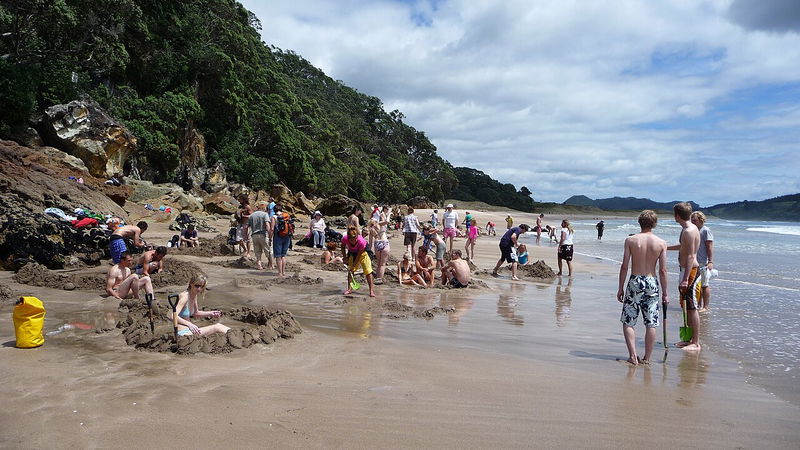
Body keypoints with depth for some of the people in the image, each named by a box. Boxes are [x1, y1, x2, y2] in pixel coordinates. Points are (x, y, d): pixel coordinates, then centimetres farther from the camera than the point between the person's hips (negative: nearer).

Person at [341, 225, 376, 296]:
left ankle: (371, 290, -7)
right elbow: (343, 247, -6)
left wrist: (353, 266, -22)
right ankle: (349, 289, 11)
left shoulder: (361, 241, -40)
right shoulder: (345, 239, -32)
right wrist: (344, 257, -10)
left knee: (367, 270, -10)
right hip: (352, 252, 4)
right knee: (350, 270, 1)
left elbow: (358, 255, -27)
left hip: (363, 252, -3)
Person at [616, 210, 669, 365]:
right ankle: (647, 358, 14)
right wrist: (664, 293, 5)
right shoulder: (661, 243, -2)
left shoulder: (630, 240, -5)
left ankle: (633, 356, 0)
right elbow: (663, 271, -2)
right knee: (651, 324, 9)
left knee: (628, 322, 8)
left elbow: (624, 266, -6)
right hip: (652, 283, 1)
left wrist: (620, 288, 2)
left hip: (635, 282, -1)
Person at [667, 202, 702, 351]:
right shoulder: (689, 229, 14)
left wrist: (685, 279, -27)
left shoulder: (689, 231, -18)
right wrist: (666, 247, 48)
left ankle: (696, 343, -1)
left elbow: (690, 256, -23)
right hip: (687, 270, 10)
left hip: (690, 271, -10)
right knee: (687, 307, 15)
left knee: (692, 308, -6)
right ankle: (690, 338, 24)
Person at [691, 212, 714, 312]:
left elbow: (710, 247, -13)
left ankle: (705, 307, 3)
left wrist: (710, 261, -19)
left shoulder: (706, 230, -8)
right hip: (694, 263, 8)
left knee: (704, 285, -2)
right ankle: (699, 306, 20)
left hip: (703, 263, -8)